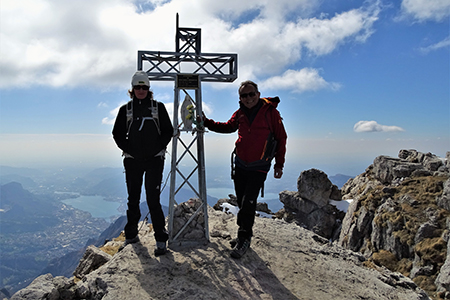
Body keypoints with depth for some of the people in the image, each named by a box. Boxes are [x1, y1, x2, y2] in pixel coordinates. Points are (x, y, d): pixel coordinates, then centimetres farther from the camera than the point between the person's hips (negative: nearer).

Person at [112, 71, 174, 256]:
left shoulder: (158, 107, 4)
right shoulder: (126, 109, 8)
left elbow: (168, 131, 5)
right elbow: (117, 134, 11)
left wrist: (157, 148, -7)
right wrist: (128, 149, -3)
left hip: (154, 160, -2)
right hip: (132, 161, 3)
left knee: (153, 200, -7)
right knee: (133, 199, 11)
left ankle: (161, 239, 2)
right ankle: (131, 235, 27)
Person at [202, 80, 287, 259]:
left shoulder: (270, 112, -9)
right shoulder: (240, 113, 4)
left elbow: (281, 138, -3)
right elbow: (228, 127, 21)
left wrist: (279, 164, -3)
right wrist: (207, 123, 8)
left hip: (259, 167, -5)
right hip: (240, 164, 5)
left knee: (248, 202, -9)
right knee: (242, 202, 12)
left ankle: (244, 239, 5)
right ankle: (244, 235, 28)